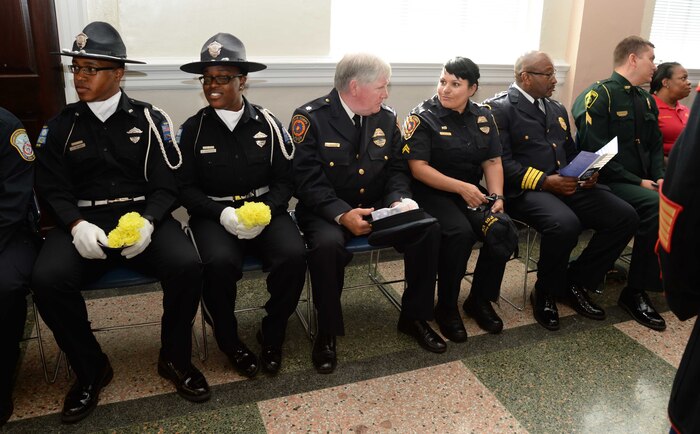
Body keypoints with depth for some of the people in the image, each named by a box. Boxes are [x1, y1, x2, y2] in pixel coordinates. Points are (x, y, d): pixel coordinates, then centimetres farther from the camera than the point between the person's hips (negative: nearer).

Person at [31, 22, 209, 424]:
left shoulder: (149, 119, 6)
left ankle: (175, 358, -1)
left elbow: (167, 185, 1)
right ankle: (91, 369, 0)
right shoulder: (60, 126, 11)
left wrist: (147, 221, -19)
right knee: (47, 279, -27)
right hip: (83, 221, 2)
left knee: (188, 266, -29)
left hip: (143, 217, -1)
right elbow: (52, 189, 6)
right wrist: (76, 225, -15)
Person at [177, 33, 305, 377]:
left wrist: (265, 210, -17)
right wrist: (222, 213, -17)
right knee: (220, 262, -33)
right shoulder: (193, 128, 2)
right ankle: (229, 340, -1)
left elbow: (285, 180, 3)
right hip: (214, 214, -1)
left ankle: (272, 335, 1)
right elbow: (186, 187, 1)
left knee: (294, 255, -27)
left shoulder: (267, 123, 3)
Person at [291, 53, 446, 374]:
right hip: (327, 211, -4)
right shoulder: (310, 118, -11)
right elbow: (308, 180, -16)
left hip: (379, 207, 5)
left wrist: (401, 200, -13)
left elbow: (397, 169, 9)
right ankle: (327, 333, -10)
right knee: (327, 244, -36)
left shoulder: (386, 118, 6)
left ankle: (414, 317, 4)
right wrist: (342, 214, -30)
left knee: (428, 229, -17)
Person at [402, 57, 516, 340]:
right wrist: (460, 187, -20)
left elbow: (493, 161, 9)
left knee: (505, 233, -20)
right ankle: (446, 307, -10)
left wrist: (497, 196, -8)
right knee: (460, 233, -33)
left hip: (472, 192, 5)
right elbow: (418, 167, -14)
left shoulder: (482, 117, 9)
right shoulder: (423, 117, -7)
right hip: (432, 192, -5)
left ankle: (480, 300, 4)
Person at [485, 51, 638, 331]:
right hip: (526, 190, -7)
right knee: (565, 224, -35)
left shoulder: (557, 109, 24)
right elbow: (502, 162, -13)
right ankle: (546, 294, -7)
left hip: (568, 185, 8)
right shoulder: (500, 108, -2)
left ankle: (576, 284, 6)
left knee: (625, 217, -10)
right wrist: (545, 181, -20)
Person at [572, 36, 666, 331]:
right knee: (655, 206, -30)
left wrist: (659, 177, -1)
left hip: (643, 182, 7)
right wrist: (638, 182, -15)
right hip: (608, 182, -7)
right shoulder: (599, 95, -7)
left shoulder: (646, 100, 18)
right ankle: (635, 292, -17)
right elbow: (596, 153, -15)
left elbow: (656, 146, 19)